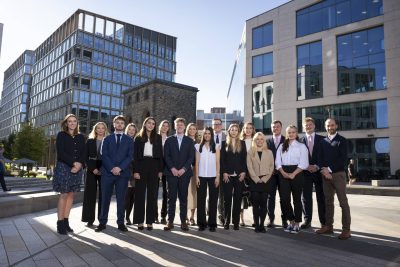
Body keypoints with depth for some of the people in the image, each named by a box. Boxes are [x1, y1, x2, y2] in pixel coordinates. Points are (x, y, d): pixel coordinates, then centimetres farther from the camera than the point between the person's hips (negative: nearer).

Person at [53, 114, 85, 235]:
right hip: (63, 167, -4)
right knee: (64, 194, -4)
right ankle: (60, 223, 2)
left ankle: (66, 221, 11)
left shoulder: (80, 137, 12)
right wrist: (73, 163, -17)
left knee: (71, 195, 5)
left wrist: (79, 165, -11)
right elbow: (60, 153, -10)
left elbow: (83, 153, 7)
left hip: (77, 169, 4)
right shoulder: (61, 135, 1)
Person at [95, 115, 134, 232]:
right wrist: (112, 168, -12)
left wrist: (120, 168, -12)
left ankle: (121, 223, 11)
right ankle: (102, 222, 12)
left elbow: (130, 156, 1)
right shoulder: (107, 139, 12)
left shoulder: (129, 140, 11)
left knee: (121, 199, 3)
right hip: (107, 172, 1)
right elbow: (104, 155, 2)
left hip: (123, 173, 0)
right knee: (105, 198, 4)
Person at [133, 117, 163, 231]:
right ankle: (140, 221, 10)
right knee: (140, 194, 2)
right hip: (141, 166, -1)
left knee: (152, 194, 3)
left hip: (154, 167, 1)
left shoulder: (158, 137, 9)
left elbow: (160, 154, 6)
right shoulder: (138, 138, 6)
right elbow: (135, 155, 1)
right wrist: (135, 170, -9)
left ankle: (150, 221, 10)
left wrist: (160, 170, -2)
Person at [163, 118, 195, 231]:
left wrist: (184, 169, -10)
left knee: (183, 198, 3)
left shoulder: (189, 141, 10)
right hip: (171, 172, 0)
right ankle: (170, 221, 6)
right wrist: (172, 168, -10)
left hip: (184, 172, 0)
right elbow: (166, 156, 3)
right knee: (171, 198, 1)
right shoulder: (169, 140, 10)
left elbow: (191, 157, 2)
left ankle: (183, 221, 9)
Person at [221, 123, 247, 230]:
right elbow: (221, 159, 2)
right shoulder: (224, 143, 7)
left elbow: (244, 159, 6)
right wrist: (224, 172, -7)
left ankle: (236, 222, 10)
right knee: (227, 199, 1)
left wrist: (244, 172, -4)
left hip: (239, 175, 1)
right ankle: (226, 221, 11)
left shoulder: (242, 143, 10)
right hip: (227, 175, -1)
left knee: (238, 199, 3)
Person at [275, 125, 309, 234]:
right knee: (284, 198, -1)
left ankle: (297, 224, 15)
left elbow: (303, 163, -7)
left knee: (296, 199, 3)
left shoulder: (301, 146, 2)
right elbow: (278, 162, 7)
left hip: (296, 173, -3)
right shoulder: (282, 146, 13)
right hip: (283, 174, 3)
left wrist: (293, 174, -15)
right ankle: (291, 221, 17)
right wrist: (283, 173, -9)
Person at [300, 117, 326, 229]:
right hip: (305, 172, 1)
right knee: (306, 197, 3)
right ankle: (307, 220, 12)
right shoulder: (300, 140, 7)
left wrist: (317, 166, -10)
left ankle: (324, 221, 13)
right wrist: (307, 167, -9)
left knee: (321, 197, 4)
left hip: (319, 171, -1)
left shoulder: (322, 139, 5)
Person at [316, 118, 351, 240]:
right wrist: (324, 170, -7)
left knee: (343, 202, -3)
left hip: (338, 174, -4)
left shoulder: (342, 140, 0)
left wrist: (330, 169, -13)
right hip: (325, 174, 5)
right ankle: (328, 226, 16)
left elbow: (343, 159, -9)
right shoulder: (323, 141, 14)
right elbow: (321, 158, 10)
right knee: (328, 202, 9)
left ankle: (346, 229, 1)